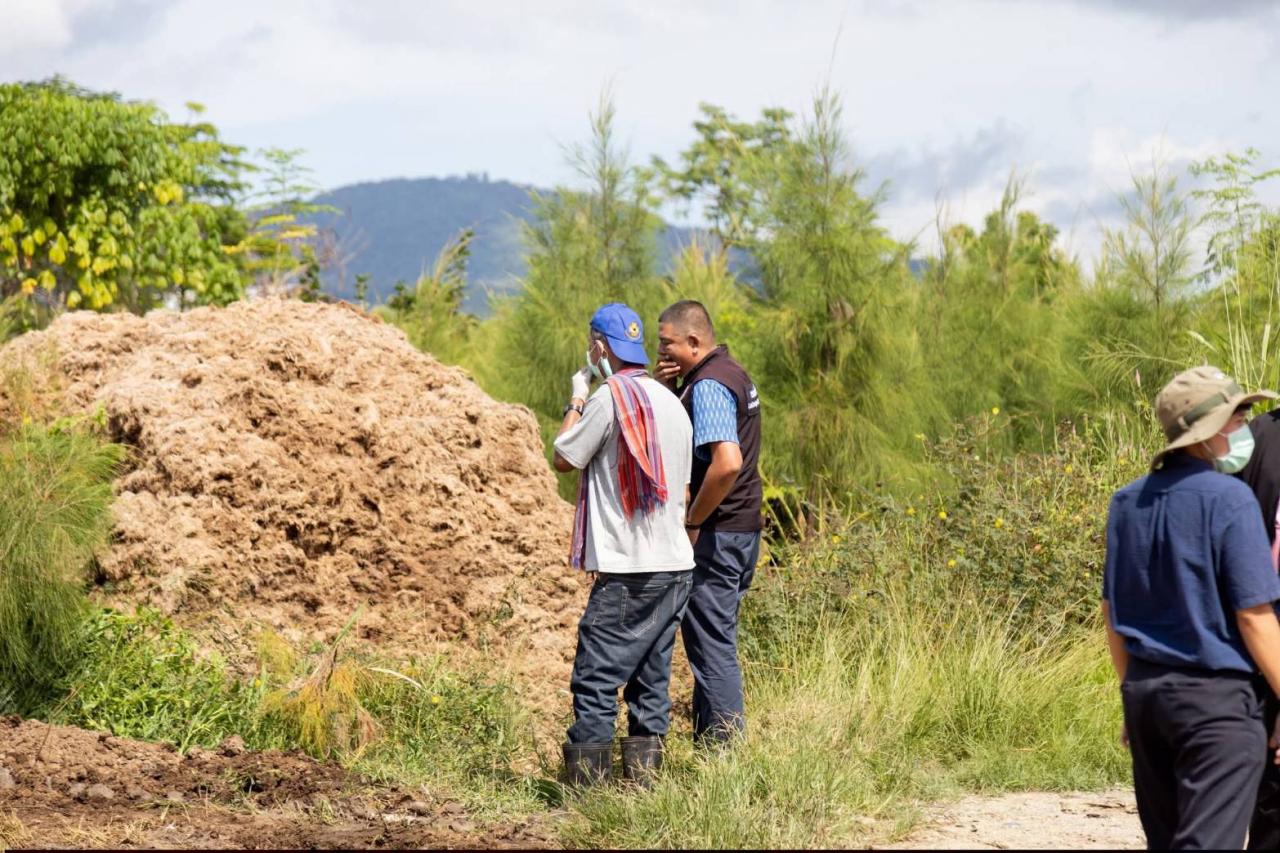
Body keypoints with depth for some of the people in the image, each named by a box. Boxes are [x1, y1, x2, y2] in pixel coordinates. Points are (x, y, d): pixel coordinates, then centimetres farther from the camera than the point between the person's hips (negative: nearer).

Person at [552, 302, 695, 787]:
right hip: (676, 565, 8)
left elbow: (563, 458, -1)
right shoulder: (670, 400, 13)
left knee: (595, 681, -6)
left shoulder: (610, 397, -10)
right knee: (651, 678, 11)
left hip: (627, 571, -8)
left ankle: (586, 781, -9)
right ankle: (643, 777, 12)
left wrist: (575, 403, 11)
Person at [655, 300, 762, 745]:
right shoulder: (734, 374, 14)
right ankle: (712, 743, 22)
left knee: (712, 647, -5)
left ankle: (723, 751, -3)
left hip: (716, 536, -10)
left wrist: (693, 521, -19)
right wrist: (665, 389, 2)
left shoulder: (708, 385, -17)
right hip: (743, 528, 10)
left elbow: (727, 462, -30)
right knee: (716, 644, 16)